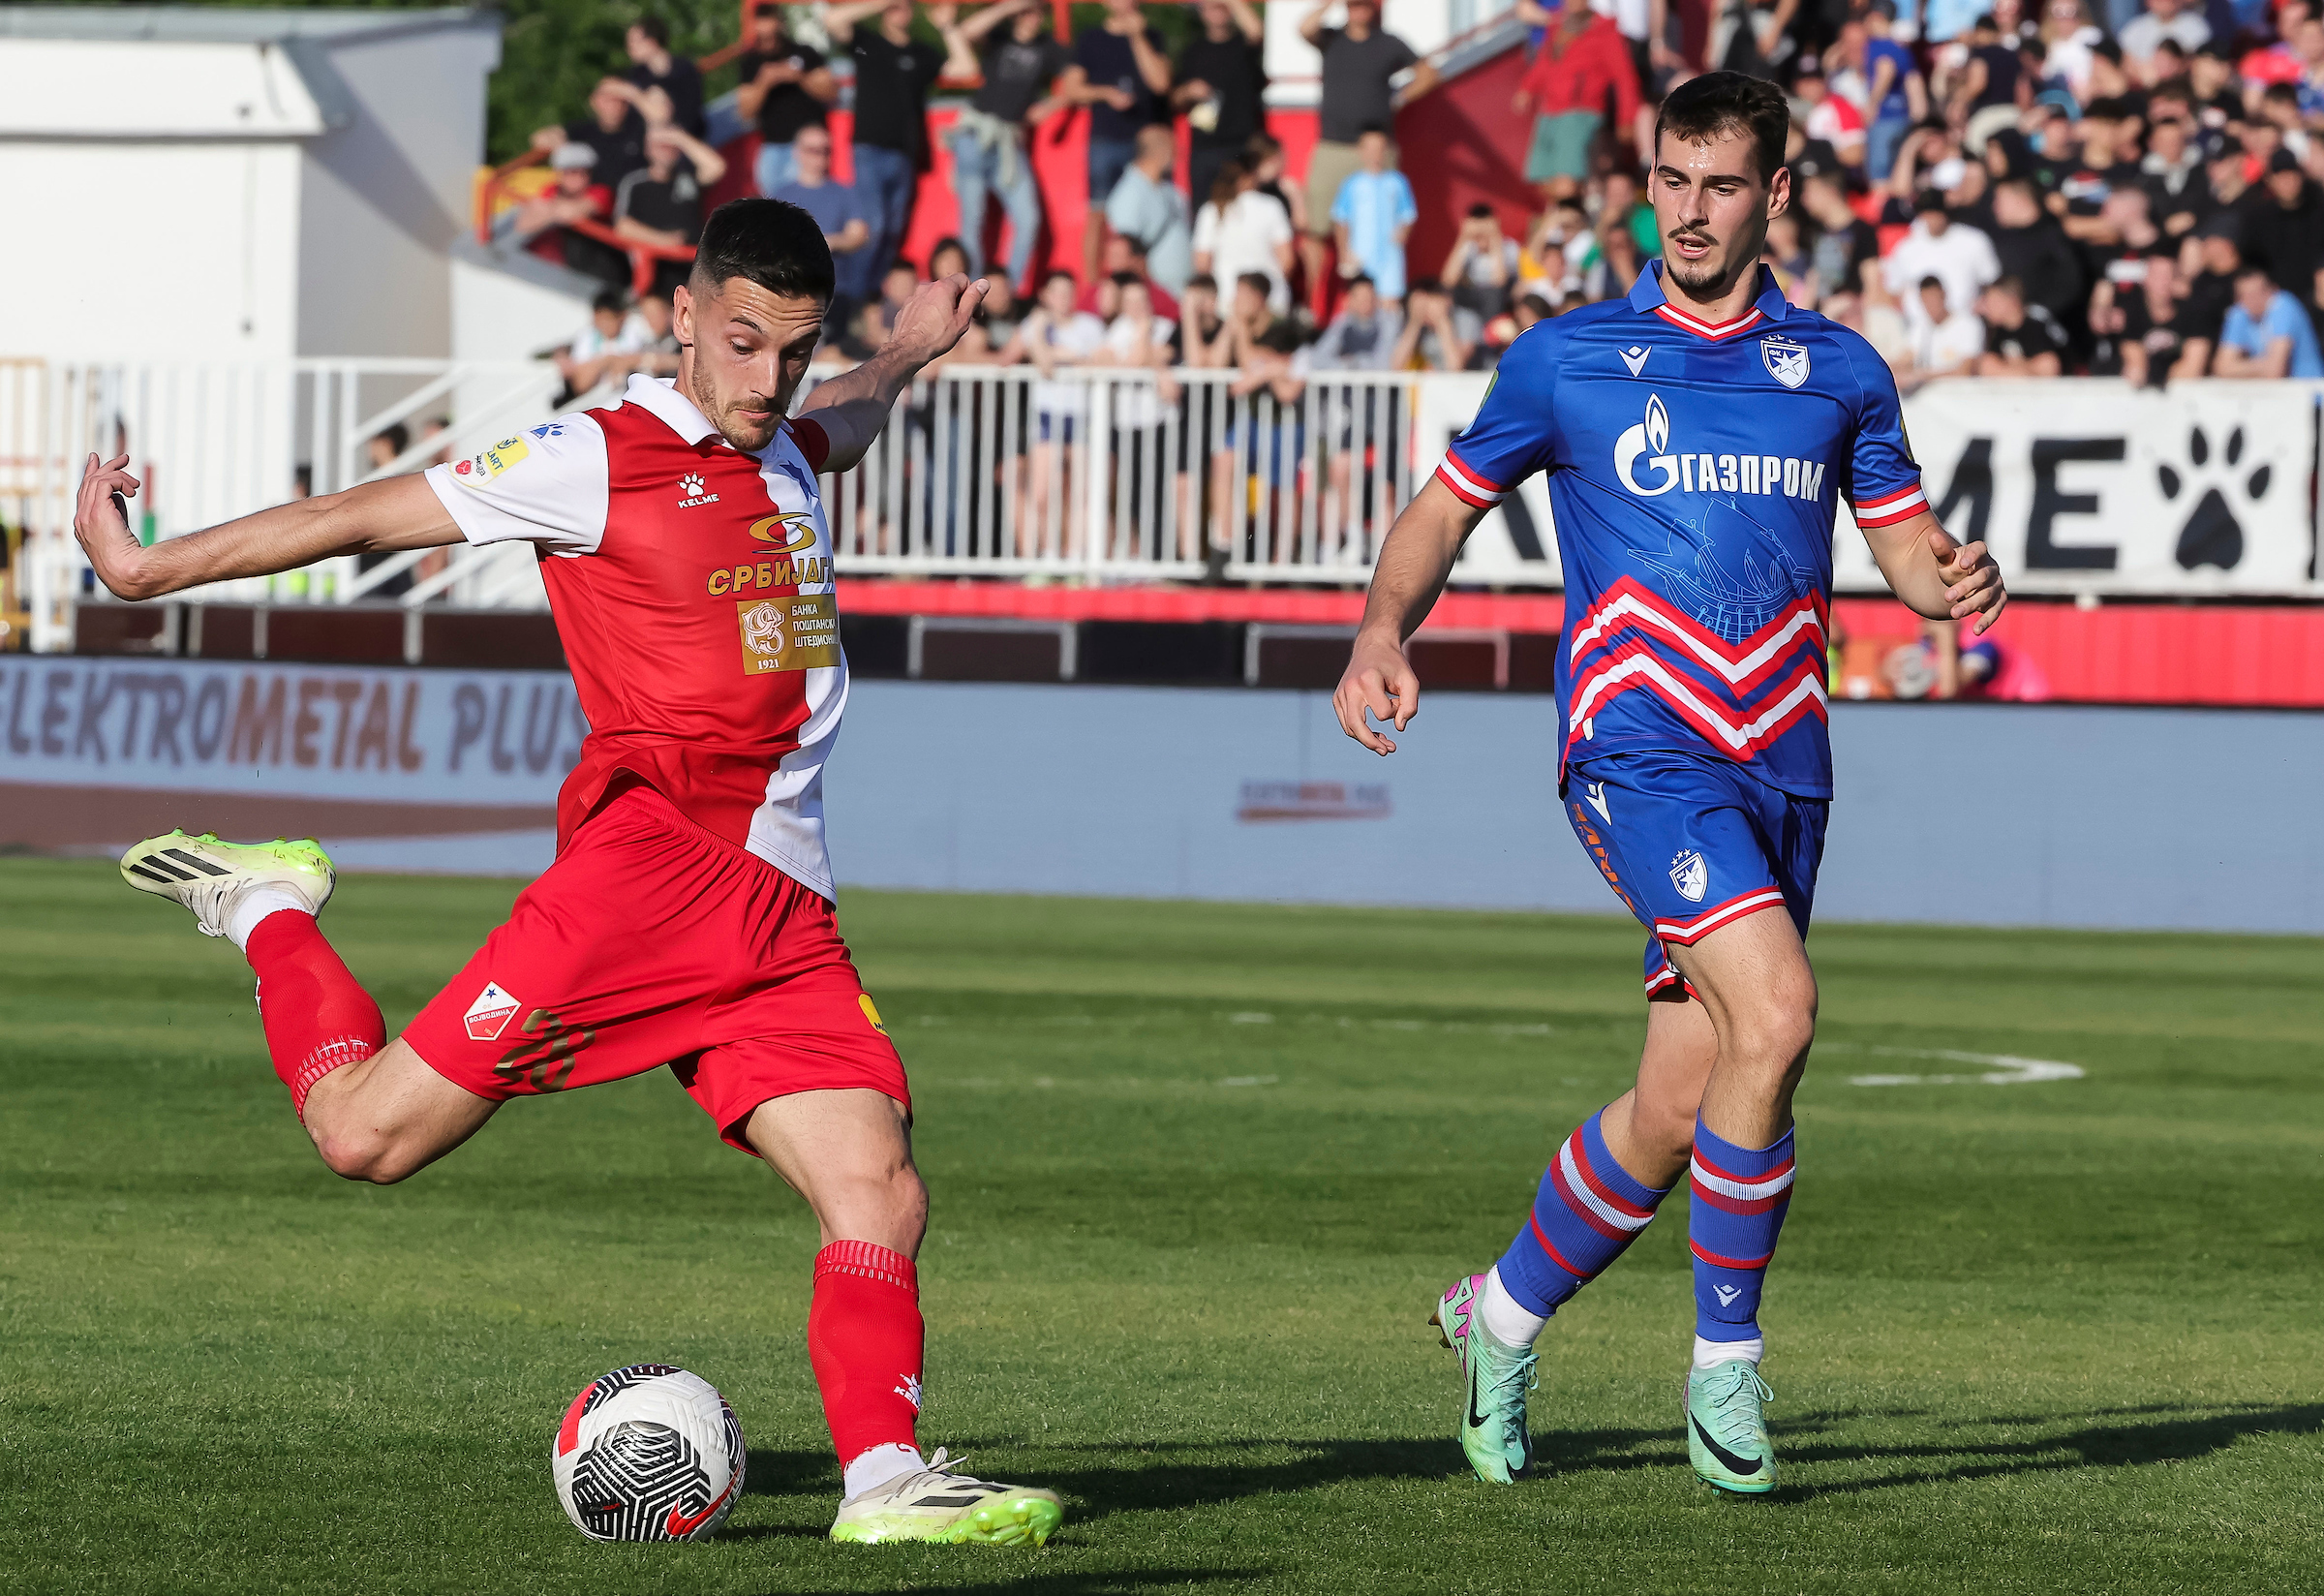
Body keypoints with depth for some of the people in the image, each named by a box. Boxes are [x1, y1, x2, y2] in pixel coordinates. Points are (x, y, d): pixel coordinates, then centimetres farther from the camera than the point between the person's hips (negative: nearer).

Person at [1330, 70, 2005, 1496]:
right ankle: (1726, 1363, -11)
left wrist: (1957, 578, -8)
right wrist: (1384, 632, -7)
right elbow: (1448, 508, 12)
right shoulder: (1569, 359, 4)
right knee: (1776, 1009, -25)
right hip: (1640, 746, -4)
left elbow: (1903, 539, 16)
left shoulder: (1839, 369, 11)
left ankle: (1504, 1317, 30)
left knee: (1681, 1104, 4)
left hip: (1780, 768, 4)